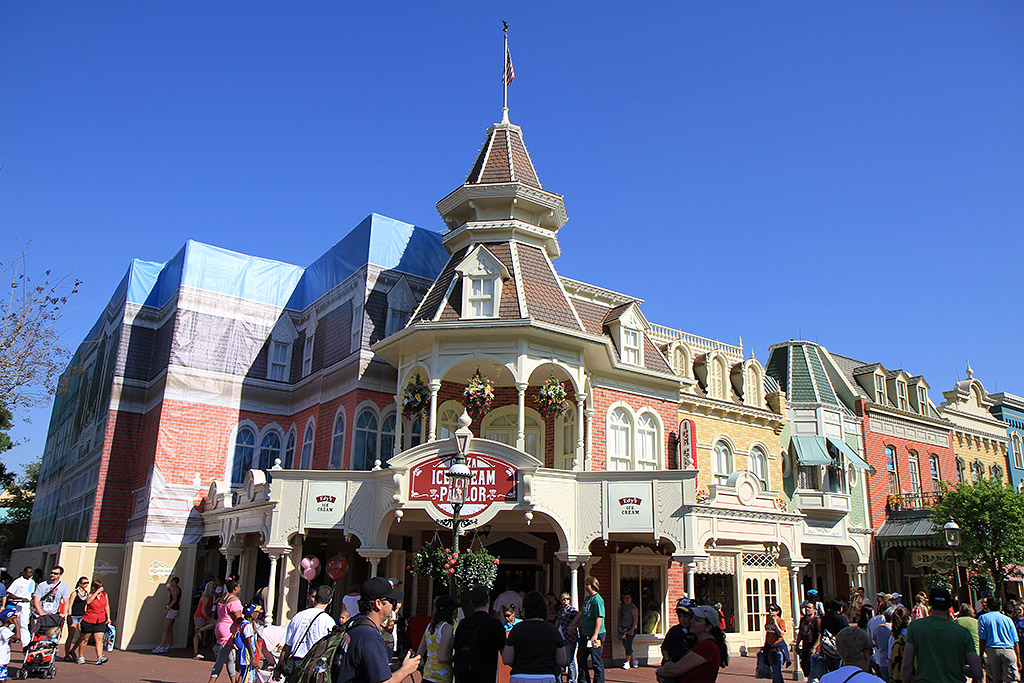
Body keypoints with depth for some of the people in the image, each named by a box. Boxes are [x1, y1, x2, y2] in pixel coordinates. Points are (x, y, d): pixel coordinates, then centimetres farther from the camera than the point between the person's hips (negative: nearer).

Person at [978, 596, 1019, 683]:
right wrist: (1018, 659, 13)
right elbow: (1016, 642, 9)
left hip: (992, 651, -1)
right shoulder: (1008, 619, 12)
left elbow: (982, 639, 0)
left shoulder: (983, 618, 8)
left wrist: (981, 656, 3)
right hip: (1009, 652, 1)